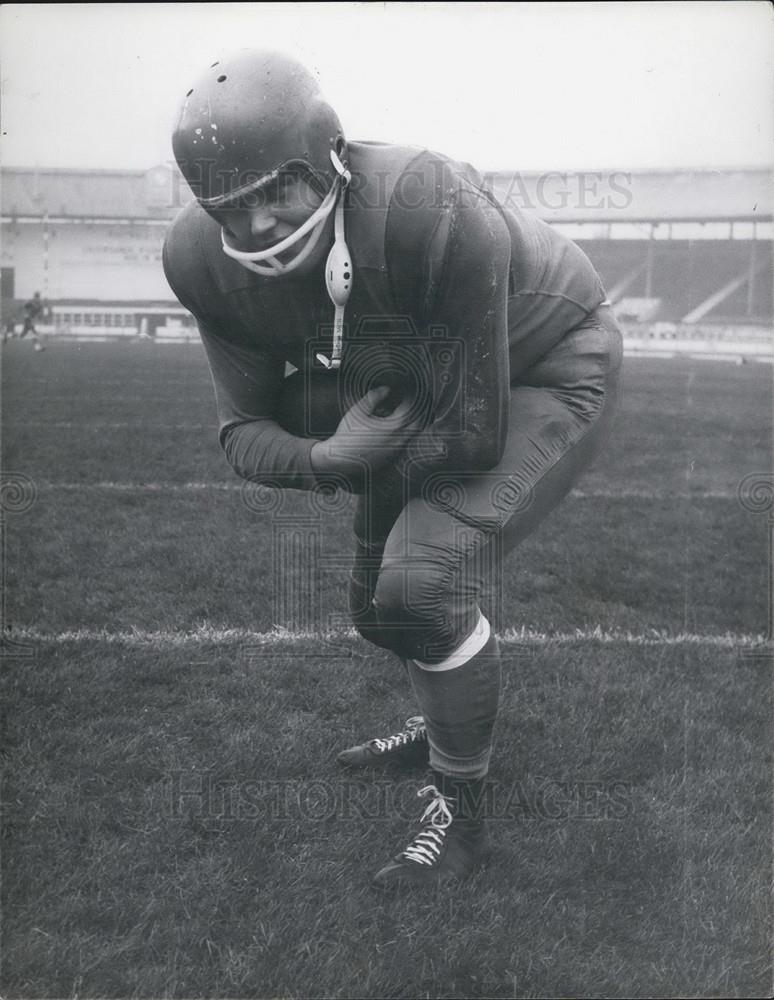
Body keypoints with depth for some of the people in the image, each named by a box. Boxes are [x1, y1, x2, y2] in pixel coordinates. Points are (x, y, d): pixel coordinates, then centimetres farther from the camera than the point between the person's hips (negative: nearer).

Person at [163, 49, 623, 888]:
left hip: (548, 372, -7)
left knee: (424, 583, -23)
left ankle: (460, 812, 1)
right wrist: (328, 457, -33)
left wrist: (372, 471, -15)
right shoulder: (211, 264, -19)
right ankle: (447, 729, 46)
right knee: (379, 606, 13)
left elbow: (476, 431, -31)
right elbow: (246, 428, -12)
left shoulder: (429, 214, -38)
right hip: (427, 385, 7)